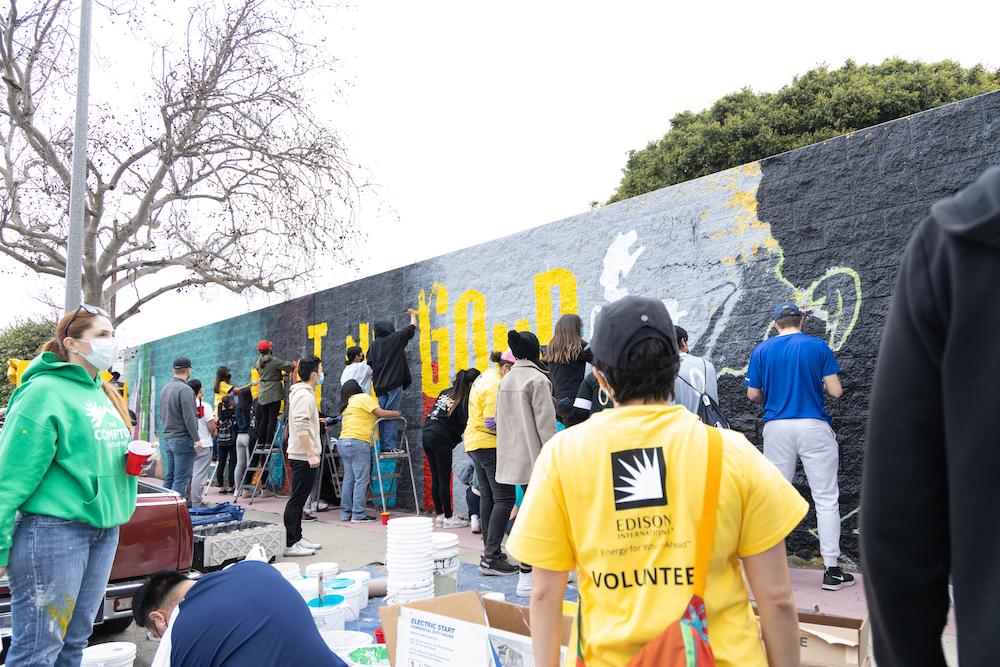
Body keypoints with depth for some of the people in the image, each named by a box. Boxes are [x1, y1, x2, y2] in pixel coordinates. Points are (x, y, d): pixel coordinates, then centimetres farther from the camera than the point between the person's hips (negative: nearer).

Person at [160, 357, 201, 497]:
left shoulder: (165, 388, 13)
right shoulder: (185, 389, -14)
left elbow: (161, 415, 20)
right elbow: (189, 417, -18)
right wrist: (196, 439, -15)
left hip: (167, 438, 9)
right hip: (183, 439, -8)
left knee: (168, 478, 12)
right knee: (181, 479, -6)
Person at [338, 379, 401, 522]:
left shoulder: (347, 404, 22)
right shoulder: (364, 398, -1)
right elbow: (381, 413, -8)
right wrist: (398, 413, 4)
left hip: (343, 442, 8)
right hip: (357, 442, -8)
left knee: (349, 478, 10)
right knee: (362, 479, -7)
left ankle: (346, 513, 11)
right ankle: (358, 514, -8)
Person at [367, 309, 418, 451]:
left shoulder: (374, 345, 12)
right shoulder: (396, 338, 1)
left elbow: (369, 365, 11)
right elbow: (412, 327, 14)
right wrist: (412, 314, 32)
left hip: (380, 385, 5)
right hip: (394, 384, -5)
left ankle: (380, 445, 9)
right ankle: (389, 446, -11)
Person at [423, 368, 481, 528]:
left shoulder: (446, 392, 15)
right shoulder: (464, 400, -7)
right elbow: (466, 425, -11)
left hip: (427, 435, 8)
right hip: (441, 439, -8)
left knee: (436, 479, 12)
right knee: (444, 480, -1)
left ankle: (440, 515, 18)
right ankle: (448, 518, 5)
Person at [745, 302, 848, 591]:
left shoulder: (761, 350, 3)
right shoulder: (818, 346, 0)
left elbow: (753, 394, 5)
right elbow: (835, 391, -3)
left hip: (777, 428, 2)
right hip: (814, 427, -1)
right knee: (826, 498, 5)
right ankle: (831, 570, 6)